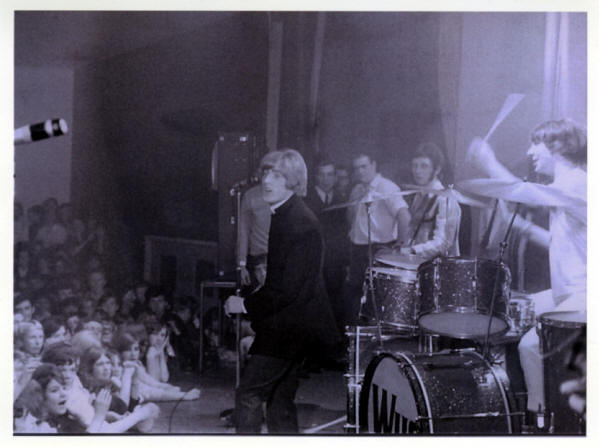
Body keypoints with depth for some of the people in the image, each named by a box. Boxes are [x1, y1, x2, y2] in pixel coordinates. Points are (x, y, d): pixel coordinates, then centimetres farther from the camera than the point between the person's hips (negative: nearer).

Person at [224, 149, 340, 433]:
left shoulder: (300, 222, -19)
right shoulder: (282, 215, 11)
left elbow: (290, 288, -23)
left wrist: (246, 305, -15)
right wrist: (255, 311, 11)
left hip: (289, 326, -10)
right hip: (288, 325, 10)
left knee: (249, 394, -9)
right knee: (280, 399, 15)